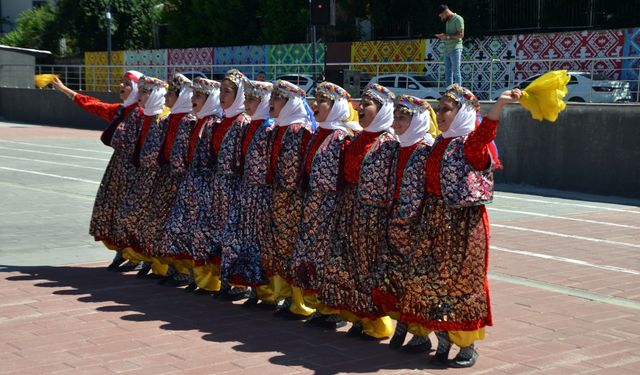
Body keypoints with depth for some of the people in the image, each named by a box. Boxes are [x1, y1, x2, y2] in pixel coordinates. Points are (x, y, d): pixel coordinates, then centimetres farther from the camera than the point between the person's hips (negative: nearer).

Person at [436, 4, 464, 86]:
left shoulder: (458, 19, -5)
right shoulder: (448, 21, 21)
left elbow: (461, 34, -13)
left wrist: (448, 36, -16)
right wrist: (442, 36, 6)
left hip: (455, 49, -8)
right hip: (447, 50, 8)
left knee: (456, 72, -8)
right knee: (447, 72, 7)